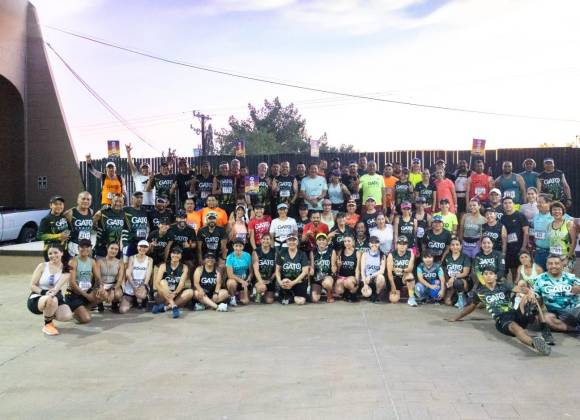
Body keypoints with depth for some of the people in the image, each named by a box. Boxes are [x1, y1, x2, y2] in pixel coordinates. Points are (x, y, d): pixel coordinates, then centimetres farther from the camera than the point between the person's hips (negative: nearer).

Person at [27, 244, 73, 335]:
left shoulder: (66, 269, -1)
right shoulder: (42, 266, -2)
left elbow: (61, 282, -21)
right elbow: (32, 286, -4)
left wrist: (55, 290, -45)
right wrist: (45, 293, -24)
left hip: (55, 298, 2)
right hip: (36, 299, -2)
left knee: (67, 316, -25)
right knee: (51, 300, -38)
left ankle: (49, 314, 10)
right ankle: (47, 324, -10)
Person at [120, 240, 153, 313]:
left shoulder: (149, 259, 4)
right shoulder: (132, 258, 3)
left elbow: (148, 275, -6)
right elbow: (128, 274, -6)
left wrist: (143, 286, -24)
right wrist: (134, 287, -20)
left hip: (142, 286, -1)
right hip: (130, 288, 1)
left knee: (141, 295, -39)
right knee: (123, 310, -14)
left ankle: (141, 301, 1)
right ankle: (132, 301, 21)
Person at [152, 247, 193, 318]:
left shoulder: (184, 267, -1)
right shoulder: (163, 266, -5)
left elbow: (182, 283, -15)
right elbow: (156, 283, -16)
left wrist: (175, 293, -35)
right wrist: (164, 291, -37)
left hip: (176, 296, 1)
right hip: (163, 296, -1)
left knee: (190, 292, -24)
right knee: (163, 282, -26)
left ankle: (164, 307, -27)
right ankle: (174, 307, -40)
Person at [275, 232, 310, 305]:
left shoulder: (302, 254, 0)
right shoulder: (281, 253, 3)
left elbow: (305, 271, -7)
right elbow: (277, 270, 3)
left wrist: (293, 283, -19)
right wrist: (280, 282, -17)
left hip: (299, 281, -1)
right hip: (285, 280, 1)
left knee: (300, 301, -24)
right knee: (284, 283, -36)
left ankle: (292, 297, 15)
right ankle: (286, 295, 1)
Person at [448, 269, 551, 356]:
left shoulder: (503, 287, 19)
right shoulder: (480, 292, 21)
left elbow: (518, 289, -3)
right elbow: (471, 306, 37)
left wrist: (529, 293, -28)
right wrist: (456, 317, 46)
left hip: (514, 312, 3)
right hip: (500, 319, -3)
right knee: (514, 326, -41)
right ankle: (534, 343, -71)